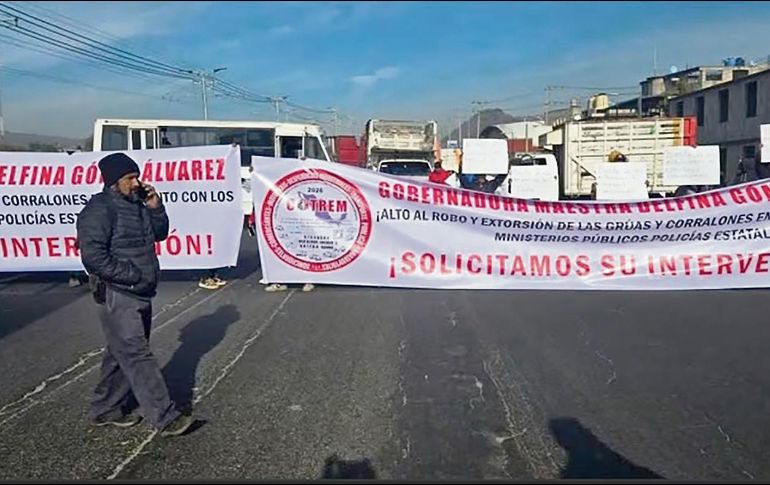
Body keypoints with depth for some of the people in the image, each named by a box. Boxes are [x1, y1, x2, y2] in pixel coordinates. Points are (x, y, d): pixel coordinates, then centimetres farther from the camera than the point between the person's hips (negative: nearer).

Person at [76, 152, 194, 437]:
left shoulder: (136, 205, 11)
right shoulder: (99, 210, -15)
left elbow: (160, 233, 19)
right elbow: (93, 256, -21)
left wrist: (155, 208, 1)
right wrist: (133, 276, -20)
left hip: (140, 295, 9)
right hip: (118, 297, -9)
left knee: (121, 355, 17)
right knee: (138, 357, -7)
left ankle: (106, 410, 30)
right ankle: (165, 418, -5)